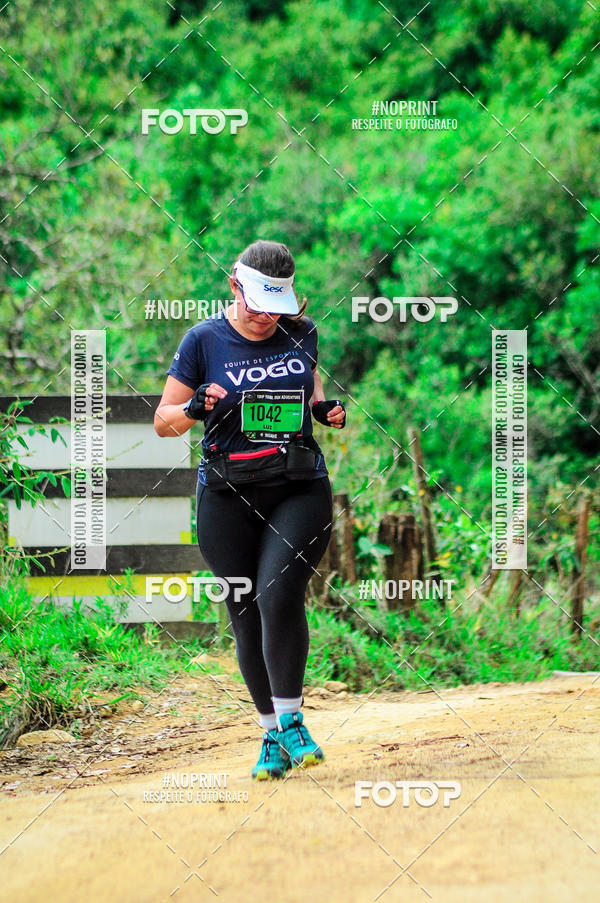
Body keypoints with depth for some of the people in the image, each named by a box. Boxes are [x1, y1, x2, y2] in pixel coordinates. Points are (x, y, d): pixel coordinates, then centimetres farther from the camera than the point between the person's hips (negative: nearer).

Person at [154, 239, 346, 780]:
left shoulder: (302, 334, 6)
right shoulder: (205, 340, 0)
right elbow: (162, 421, 4)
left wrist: (328, 409, 5)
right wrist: (194, 409, -17)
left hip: (300, 490, 0)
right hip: (228, 495, 0)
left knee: (279, 595, -20)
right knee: (245, 614, 2)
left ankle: (291, 721, -9)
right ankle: (272, 735, 16)